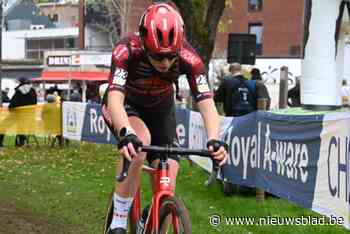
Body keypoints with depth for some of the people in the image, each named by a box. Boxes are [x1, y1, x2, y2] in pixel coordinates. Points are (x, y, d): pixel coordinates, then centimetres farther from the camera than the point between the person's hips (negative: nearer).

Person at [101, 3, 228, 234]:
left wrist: (214, 139, -55)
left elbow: (206, 102, -36)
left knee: (167, 187, -9)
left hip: (161, 109, 3)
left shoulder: (188, 57, -30)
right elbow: (115, 98, -47)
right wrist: (126, 134, -66)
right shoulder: (127, 50, -36)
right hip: (126, 106, -3)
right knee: (140, 141, -37)